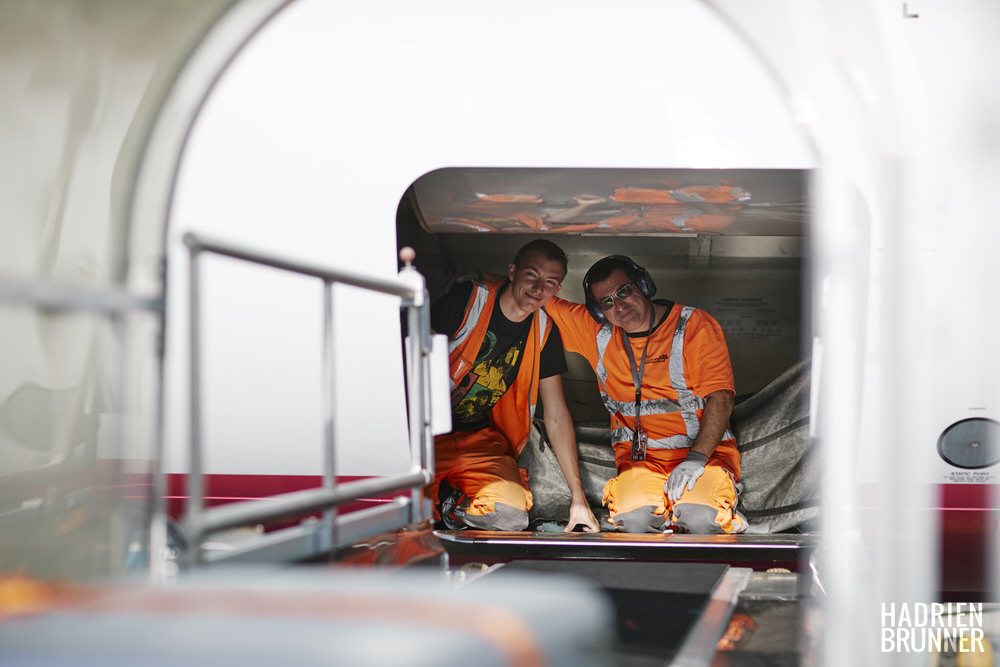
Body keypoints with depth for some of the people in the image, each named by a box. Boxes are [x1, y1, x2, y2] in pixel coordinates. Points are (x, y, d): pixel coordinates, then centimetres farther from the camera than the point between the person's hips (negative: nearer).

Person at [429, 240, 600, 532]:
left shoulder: (545, 333, 4)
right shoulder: (467, 299, -10)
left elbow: (557, 416, 8)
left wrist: (578, 496, 4)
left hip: (479, 440, 4)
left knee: (512, 516, -25)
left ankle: (447, 499, 4)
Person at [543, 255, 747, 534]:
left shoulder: (696, 325, -3)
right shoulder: (595, 329, 8)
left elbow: (720, 398, -11)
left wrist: (697, 457, -23)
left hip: (705, 448, -2)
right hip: (640, 458, 2)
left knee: (700, 516, -32)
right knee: (633, 515, -31)